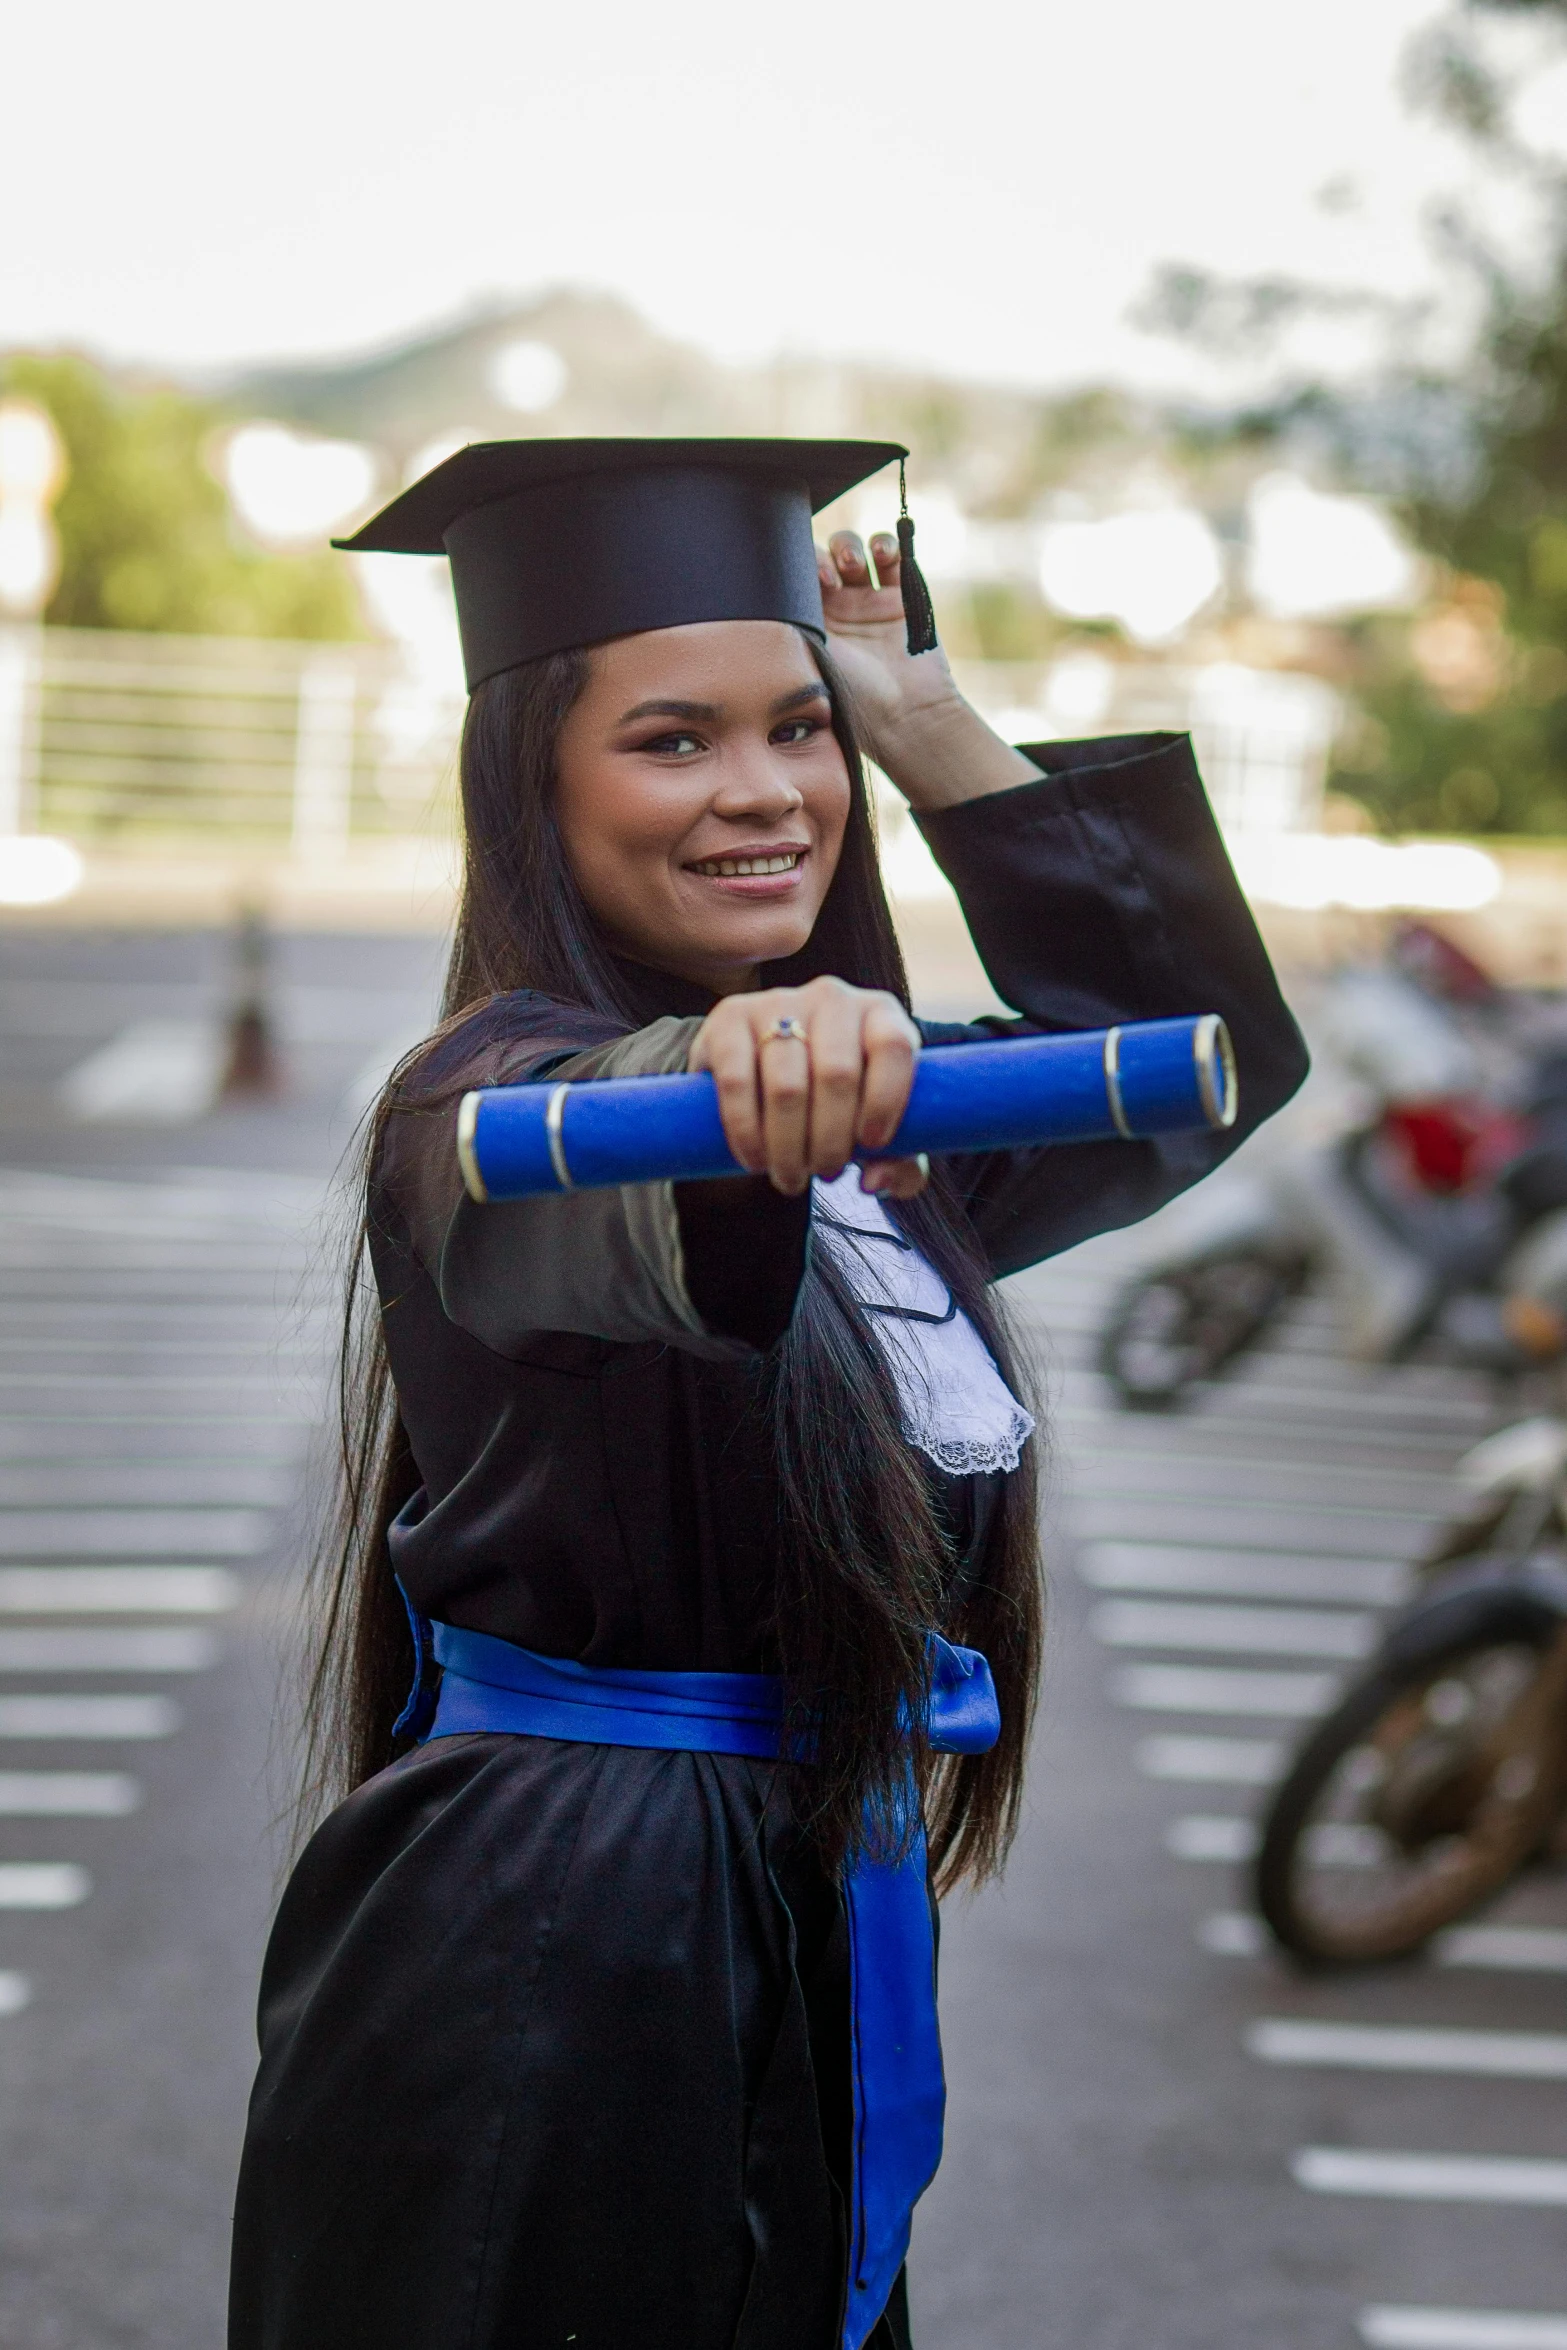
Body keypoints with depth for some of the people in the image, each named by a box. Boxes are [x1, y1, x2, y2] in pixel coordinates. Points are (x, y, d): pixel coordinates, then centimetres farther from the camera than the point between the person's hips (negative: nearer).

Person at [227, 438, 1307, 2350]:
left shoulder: (868, 1115, 9)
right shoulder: (502, 1098, -14)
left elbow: (1197, 1047, 17)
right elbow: (607, 1169, -37)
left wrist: (926, 727, 9)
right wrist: (737, 1073, -61)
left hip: (815, 1957, 7)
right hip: (544, 1975, -7)